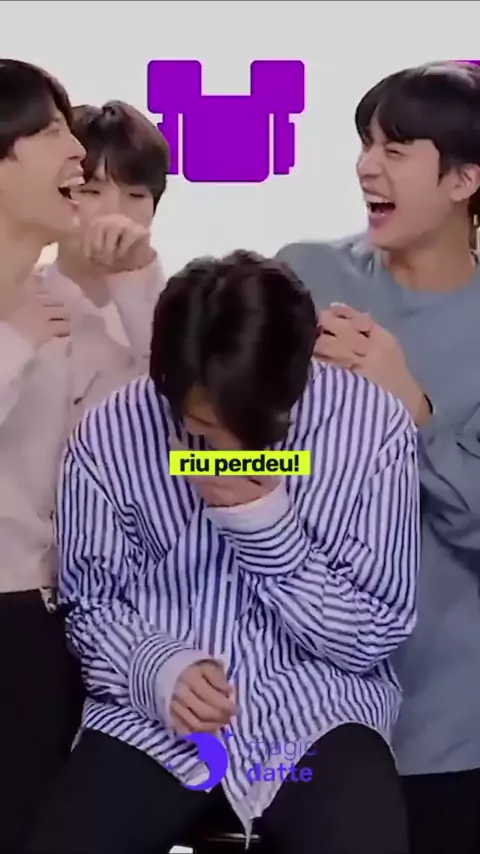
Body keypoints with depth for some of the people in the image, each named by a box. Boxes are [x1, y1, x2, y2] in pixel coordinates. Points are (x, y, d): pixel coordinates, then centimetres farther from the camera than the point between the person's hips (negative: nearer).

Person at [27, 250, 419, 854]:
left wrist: (265, 527, -19)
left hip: (316, 712, 0)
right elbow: (90, 603, 4)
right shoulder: (110, 434, -8)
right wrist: (154, 668, -17)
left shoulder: (372, 427, -11)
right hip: (150, 717, 1)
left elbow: (374, 638, -5)